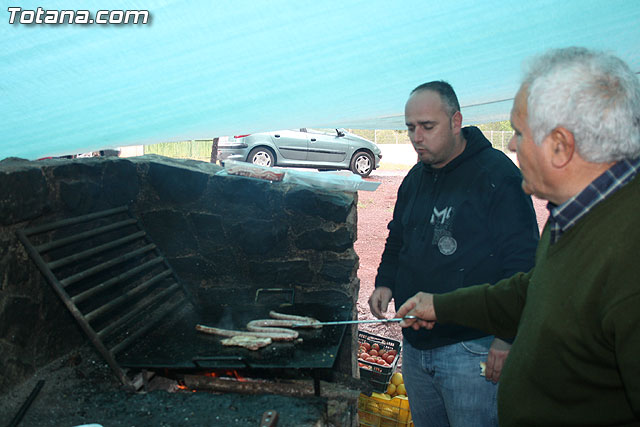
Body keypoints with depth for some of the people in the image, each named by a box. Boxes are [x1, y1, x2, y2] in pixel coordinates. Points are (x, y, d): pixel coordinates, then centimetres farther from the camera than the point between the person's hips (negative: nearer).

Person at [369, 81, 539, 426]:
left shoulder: (497, 174, -12)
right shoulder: (415, 179, 11)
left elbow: (522, 260, -16)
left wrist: (508, 336, -19)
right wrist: (386, 283, 7)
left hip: (471, 348, -7)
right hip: (415, 343, 7)